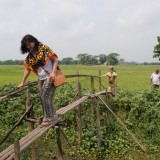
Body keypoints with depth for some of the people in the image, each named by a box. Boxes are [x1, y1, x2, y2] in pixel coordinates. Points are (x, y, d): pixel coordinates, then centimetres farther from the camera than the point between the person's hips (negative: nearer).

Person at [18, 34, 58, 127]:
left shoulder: (44, 48, -7)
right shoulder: (30, 56, 9)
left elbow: (55, 59, -9)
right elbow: (28, 70, 14)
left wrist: (53, 72, -21)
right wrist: (22, 83, 15)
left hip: (50, 77, -6)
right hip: (41, 79, 6)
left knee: (45, 96, -10)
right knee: (44, 98, 6)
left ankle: (48, 118, 2)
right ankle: (52, 116, 19)